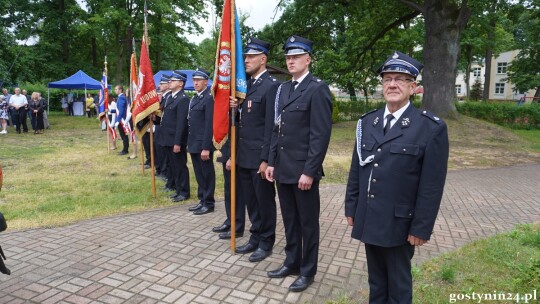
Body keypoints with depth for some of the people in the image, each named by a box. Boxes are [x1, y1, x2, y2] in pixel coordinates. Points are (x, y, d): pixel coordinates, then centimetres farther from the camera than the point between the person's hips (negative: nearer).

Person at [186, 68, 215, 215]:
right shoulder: (194, 98, 16)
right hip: (194, 143, 8)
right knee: (199, 174, 15)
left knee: (207, 174, 3)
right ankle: (202, 200, 27)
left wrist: (206, 148, -21)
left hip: (203, 144, -8)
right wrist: (190, 143, 14)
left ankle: (208, 203, 14)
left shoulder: (209, 98, -12)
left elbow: (209, 125, -18)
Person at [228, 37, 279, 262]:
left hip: (259, 156, -8)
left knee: (264, 201, 6)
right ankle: (255, 238, 31)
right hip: (244, 156, 8)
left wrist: (266, 159, -18)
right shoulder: (246, 85, 14)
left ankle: (266, 243, 22)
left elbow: (271, 125, -16)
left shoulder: (271, 86, -11)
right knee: (250, 200, 16)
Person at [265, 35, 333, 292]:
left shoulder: (318, 89, -10)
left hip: (303, 170, -7)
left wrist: (309, 171, -18)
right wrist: (272, 162, 11)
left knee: (308, 222, 8)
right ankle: (291, 263, 34)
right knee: (289, 220, 18)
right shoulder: (284, 89, 13)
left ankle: (307, 271, 24)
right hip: (283, 169, 7)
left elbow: (321, 134, -16)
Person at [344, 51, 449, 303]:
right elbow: (356, 169, 8)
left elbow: (432, 185, -11)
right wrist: (351, 207, 8)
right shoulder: (367, 122, 4)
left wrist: (421, 228, -11)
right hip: (368, 220, 4)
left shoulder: (432, 128, -11)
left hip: (399, 223, -4)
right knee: (375, 281, 21)